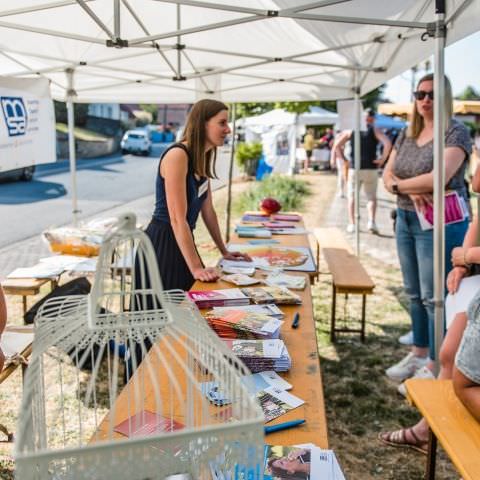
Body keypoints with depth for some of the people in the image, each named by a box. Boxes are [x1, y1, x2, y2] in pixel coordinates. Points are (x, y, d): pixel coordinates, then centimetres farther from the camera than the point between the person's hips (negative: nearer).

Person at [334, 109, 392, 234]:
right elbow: (388, 143, -15)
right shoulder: (375, 131, 1)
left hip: (354, 169, 1)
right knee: (372, 197, 9)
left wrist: (343, 159, 7)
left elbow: (337, 146, 2)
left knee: (352, 197, 12)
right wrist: (383, 159, -7)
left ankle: (351, 224, 7)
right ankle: (371, 221, -9)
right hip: (371, 169, -1)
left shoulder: (350, 131, 7)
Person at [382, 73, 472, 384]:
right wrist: (412, 191, -15)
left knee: (435, 297, 0)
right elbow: (386, 175, 5)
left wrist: (399, 185, -9)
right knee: (414, 294, 14)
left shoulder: (456, 132, -10)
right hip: (406, 220, 7)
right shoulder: (407, 134, 10)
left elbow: (439, 178, -23)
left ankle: (436, 366, 13)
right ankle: (418, 354, 29)